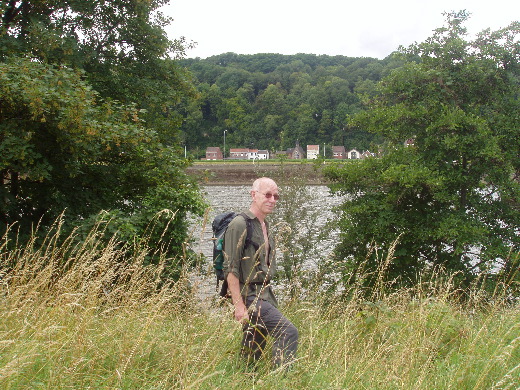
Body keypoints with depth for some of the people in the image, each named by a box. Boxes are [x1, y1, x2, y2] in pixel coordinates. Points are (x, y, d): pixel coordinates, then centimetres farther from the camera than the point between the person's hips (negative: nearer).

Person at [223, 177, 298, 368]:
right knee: (288, 332, -19)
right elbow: (230, 269, -16)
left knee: (253, 352, 9)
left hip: (265, 295, 9)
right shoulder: (240, 224, -10)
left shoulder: (266, 227, 18)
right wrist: (239, 305, -21)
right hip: (249, 296, -9)